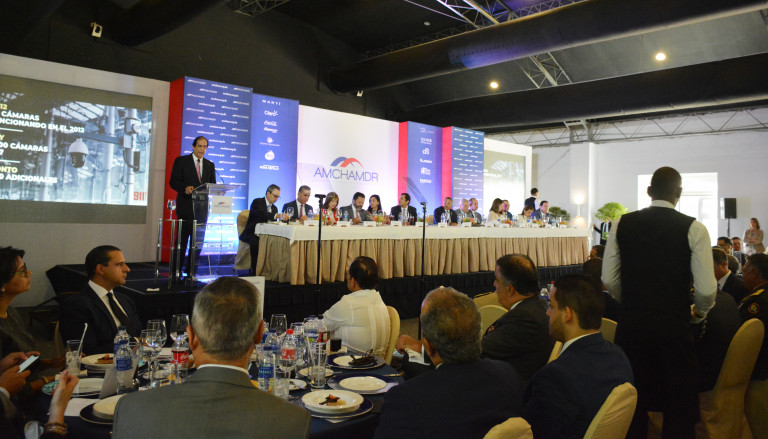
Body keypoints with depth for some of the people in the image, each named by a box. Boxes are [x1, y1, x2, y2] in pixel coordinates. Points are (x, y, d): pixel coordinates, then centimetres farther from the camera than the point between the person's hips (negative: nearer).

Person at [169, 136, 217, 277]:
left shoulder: (210, 165, 14)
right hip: (185, 206, -3)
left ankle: (191, 270, 14)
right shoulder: (181, 161, 3)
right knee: (182, 240, 1)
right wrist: (185, 188, -22)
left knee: (198, 239, 5)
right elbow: (173, 181, -3)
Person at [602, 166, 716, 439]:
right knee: (679, 406, 13)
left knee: (634, 399, 14)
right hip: (675, 326, -2)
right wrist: (699, 312, 12)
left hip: (631, 325, 2)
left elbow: (609, 279, 1)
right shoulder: (693, 229, -6)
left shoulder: (622, 224, 0)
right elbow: (706, 289, -10)